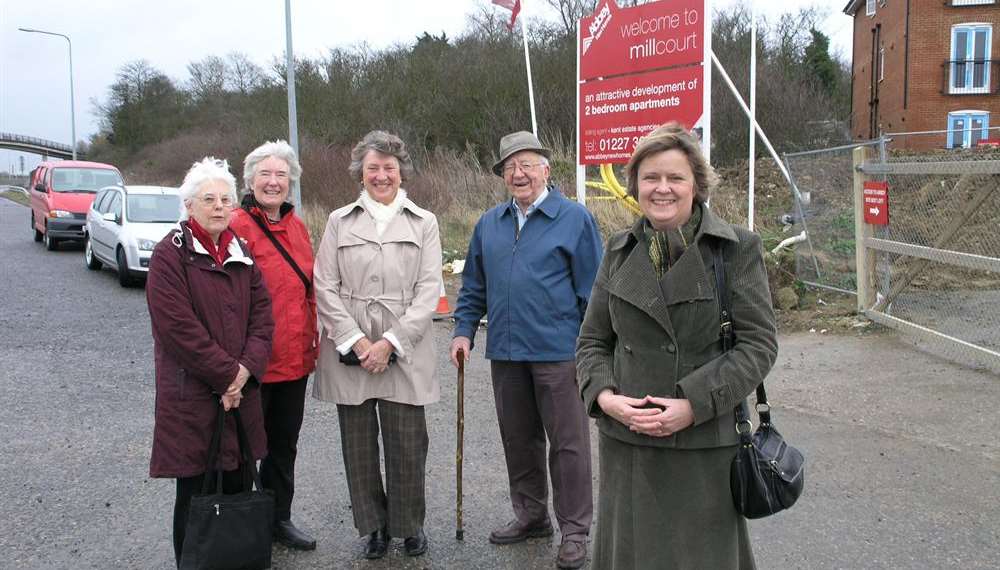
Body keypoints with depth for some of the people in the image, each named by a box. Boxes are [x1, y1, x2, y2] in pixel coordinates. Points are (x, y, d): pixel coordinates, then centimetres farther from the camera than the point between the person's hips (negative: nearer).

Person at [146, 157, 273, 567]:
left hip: (242, 392, 6)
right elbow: (178, 327, -16)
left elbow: (262, 314, 7)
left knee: (237, 488, 12)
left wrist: (247, 369, -8)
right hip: (191, 396, -5)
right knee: (195, 492, 3)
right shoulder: (170, 255, -8)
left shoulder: (241, 254, 11)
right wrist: (226, 374, -14)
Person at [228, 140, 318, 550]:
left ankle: (279, 519, 35)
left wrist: (312, 341, 15)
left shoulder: (297, 226, 9)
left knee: (284, 443, 19)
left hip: (296, 359, 7)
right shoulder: (237, 226, -13)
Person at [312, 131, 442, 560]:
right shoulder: (339, 222, 8)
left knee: (407, 443, 1)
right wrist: (357, 342, -9)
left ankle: (410, 524, 22)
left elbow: (429, 290, -1)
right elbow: (325, 287, 2)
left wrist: (390, 342, -9)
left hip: (404, 353, -1)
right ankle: (373, 525, 24)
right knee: (359, 442, 7)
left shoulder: (423, 222, 6)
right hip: (349, 351, 1)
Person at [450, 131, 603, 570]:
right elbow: (474, 286, 18)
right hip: (505, 352, 5)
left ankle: (574, 531, 16)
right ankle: (530, 515, 33)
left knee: (568, 444, 3)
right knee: (518, 439, 16)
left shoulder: (574, 218, -4)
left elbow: (592, 289, -5)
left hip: (559, 352, -5)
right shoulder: (489, 224, 11)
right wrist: (464, 331, 8)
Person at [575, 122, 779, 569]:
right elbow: (592, 340, 11)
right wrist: (603, 396, -8)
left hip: (706, 444, -3)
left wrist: (694, 405, -16)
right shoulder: (620, 252, 7)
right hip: (626, 441, 3)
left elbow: (759, 344, -7)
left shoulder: (737, 249, -4)